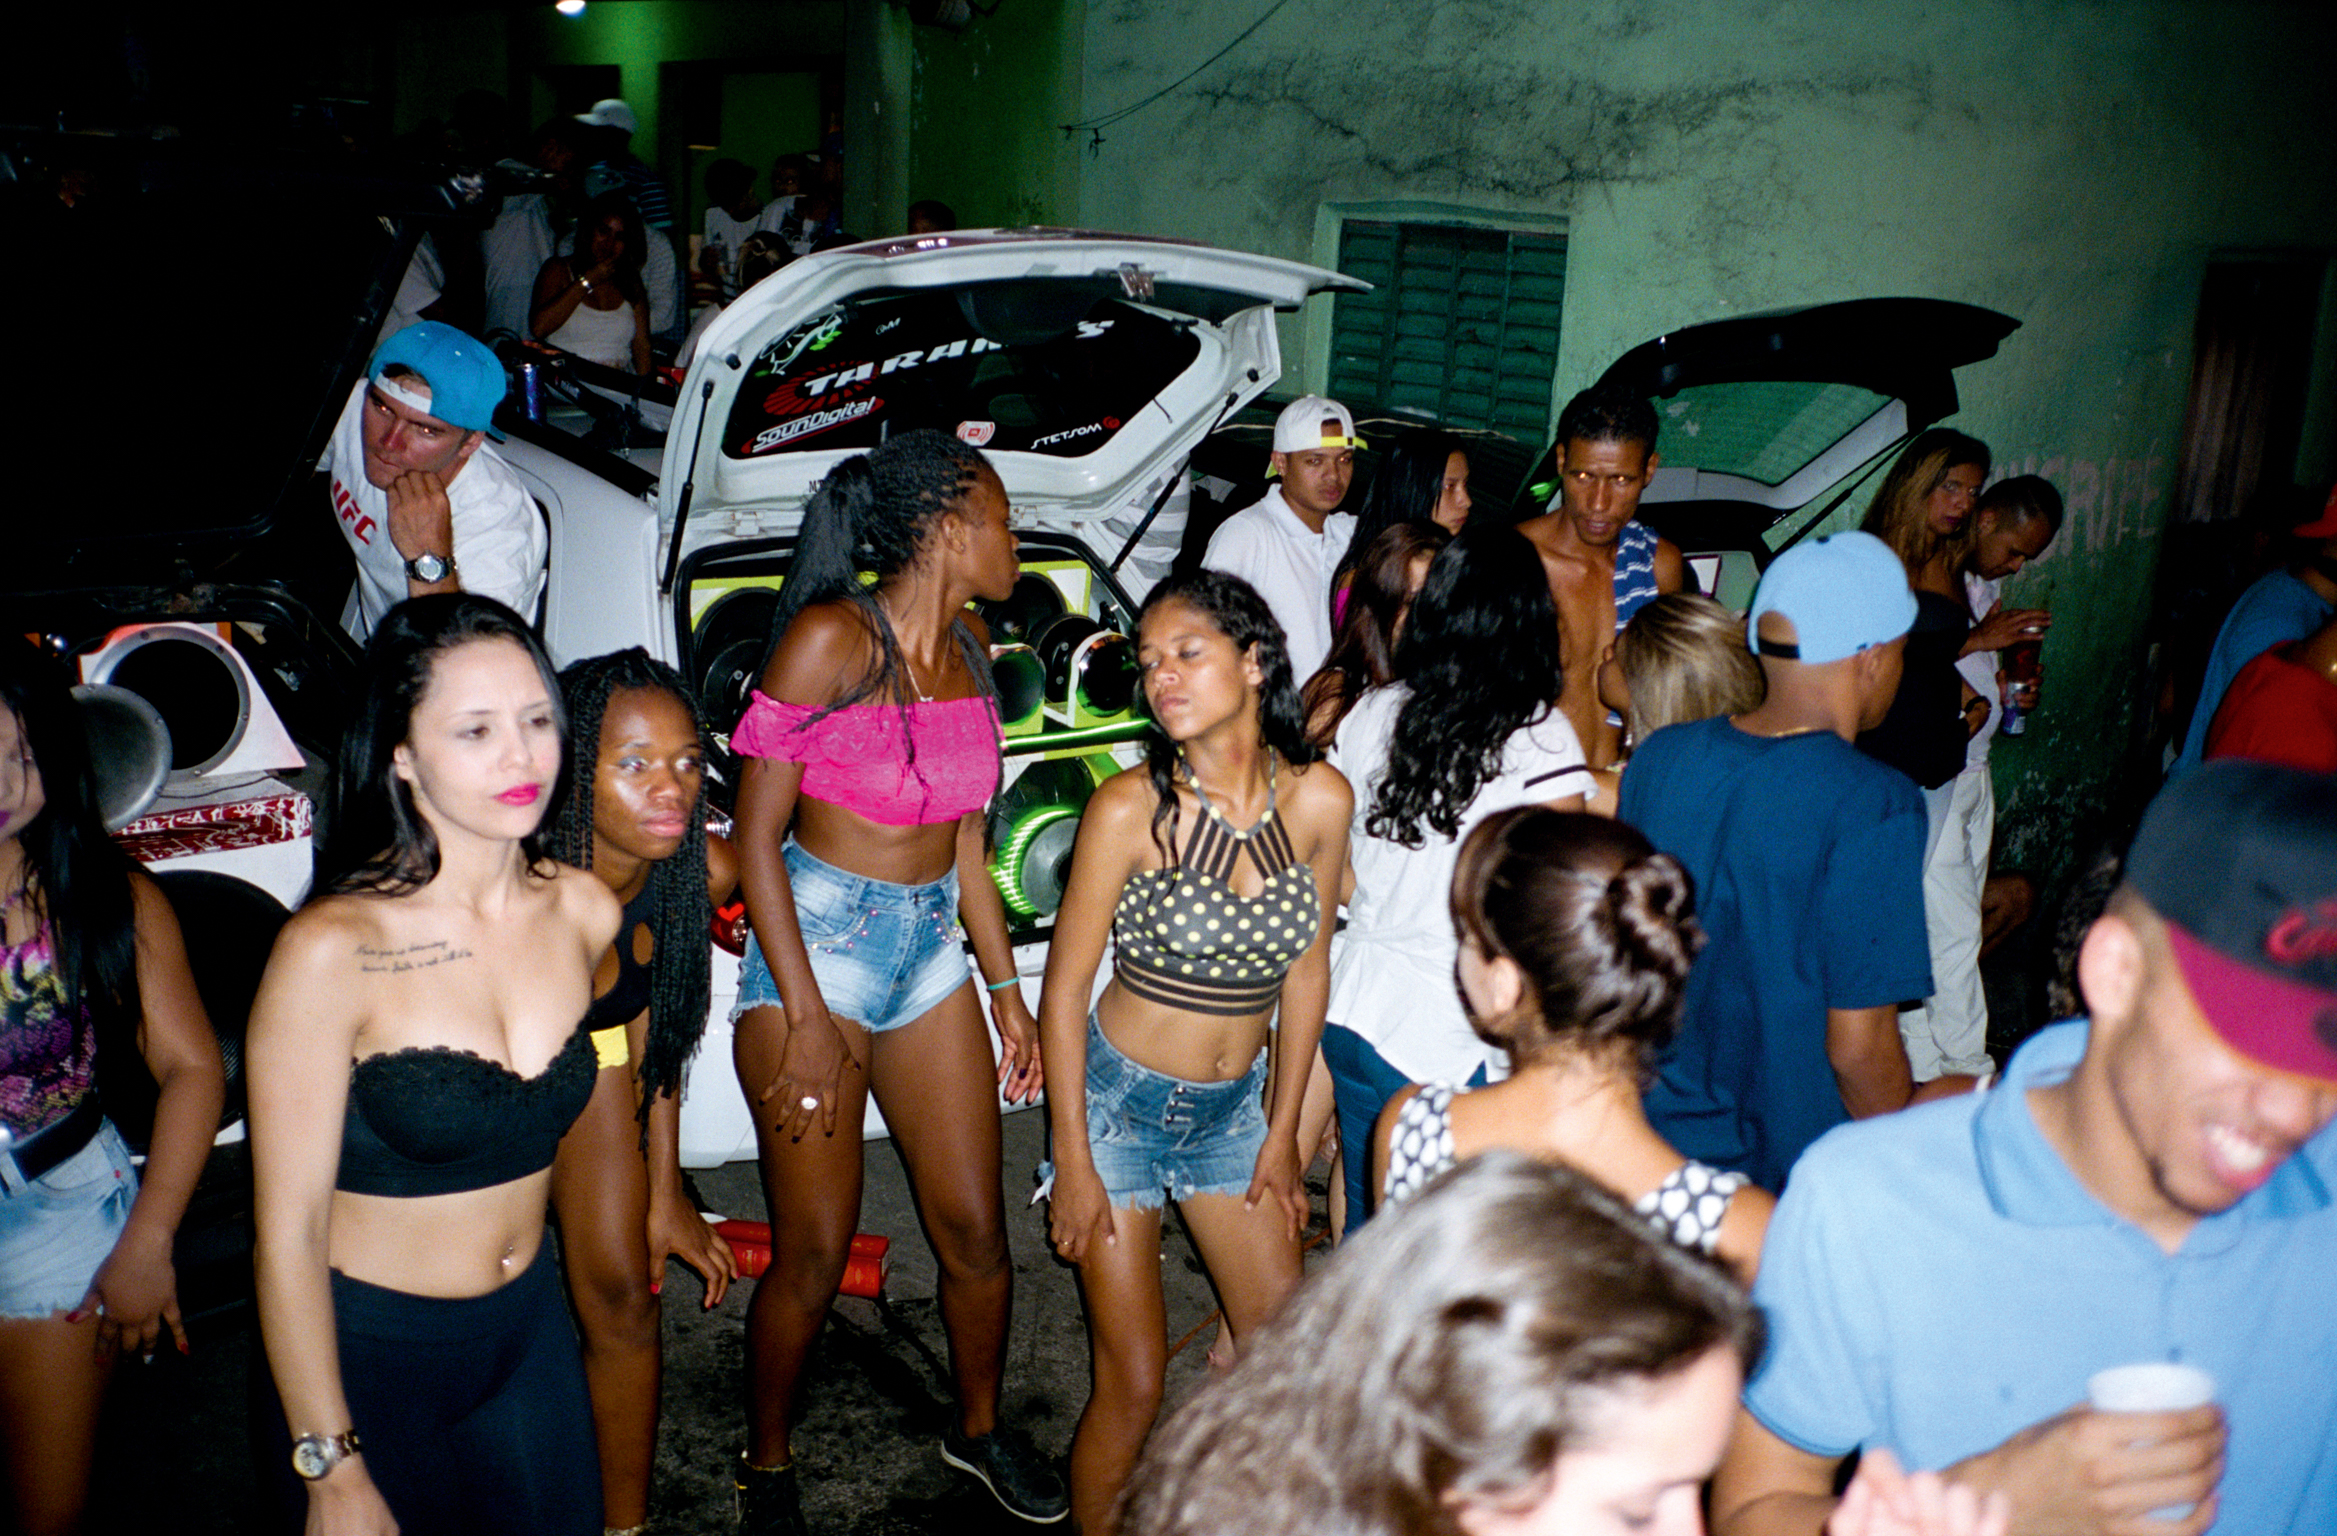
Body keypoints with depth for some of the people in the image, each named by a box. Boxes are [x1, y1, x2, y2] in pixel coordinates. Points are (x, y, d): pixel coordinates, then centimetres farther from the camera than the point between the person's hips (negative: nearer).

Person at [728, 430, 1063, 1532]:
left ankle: (979, 1427, 36)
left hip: (931, 947, 6)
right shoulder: (834, 636, -14)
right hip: (817, 945, -6)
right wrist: (805, 1019, -16)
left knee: (976, 1230, 11)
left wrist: (1005, 987, 12)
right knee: (815, 1257, 3)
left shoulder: (967, 646, 7)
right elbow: (756, 834, -13)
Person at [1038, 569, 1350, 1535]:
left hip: (1234, 1105, 4)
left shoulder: (1318, 798, -10)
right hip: (1120, 1101, -4)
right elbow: (1064, 989, -12)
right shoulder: (1131, 808, -20)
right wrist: (1072, 1160, -10)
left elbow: (1306, 968, 1)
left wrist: (1281, 1134, 6)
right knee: (1133, 1386, 2)